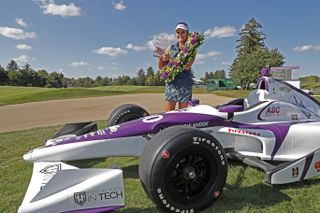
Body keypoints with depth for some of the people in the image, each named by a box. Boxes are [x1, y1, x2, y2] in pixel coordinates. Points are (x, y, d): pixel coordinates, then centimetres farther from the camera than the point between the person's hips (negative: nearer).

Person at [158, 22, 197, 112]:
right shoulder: (171, 48, 12)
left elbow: (187, 66, -13)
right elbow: (161, 67, 11)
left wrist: (170, 59, -19)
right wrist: (160, 58, -9)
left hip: (185, 84, -2)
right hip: (171, 83, 2)